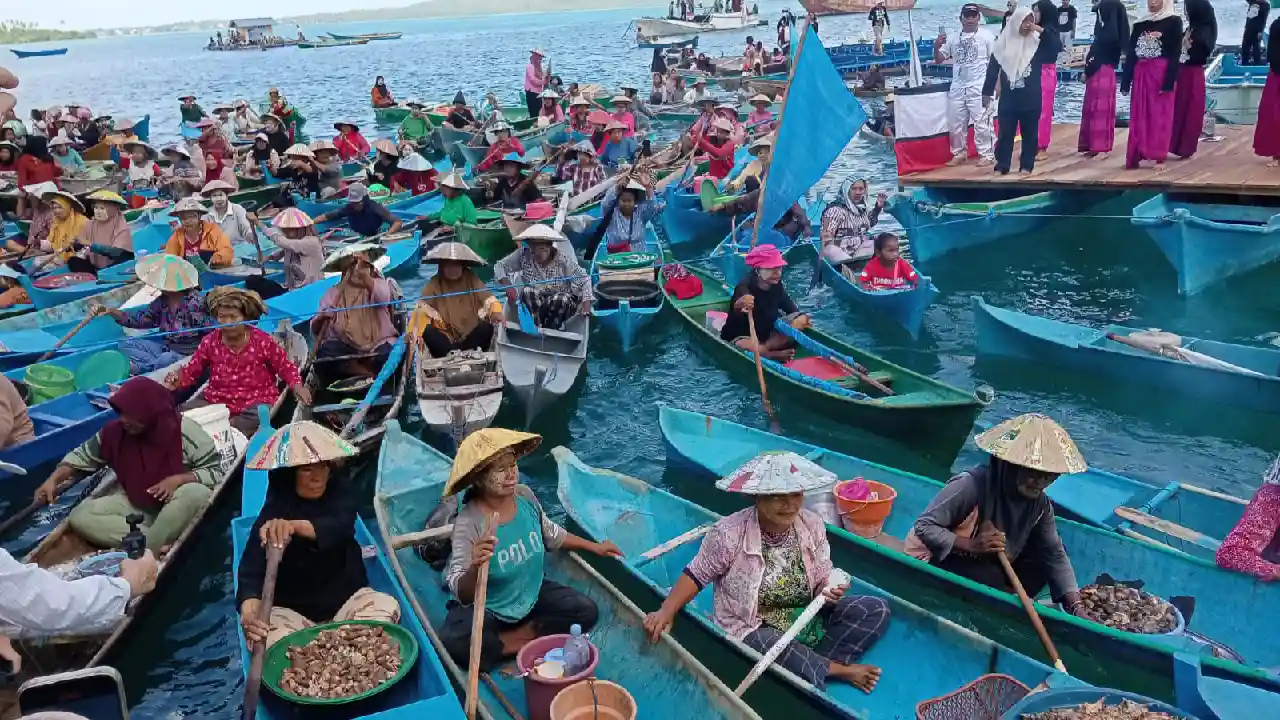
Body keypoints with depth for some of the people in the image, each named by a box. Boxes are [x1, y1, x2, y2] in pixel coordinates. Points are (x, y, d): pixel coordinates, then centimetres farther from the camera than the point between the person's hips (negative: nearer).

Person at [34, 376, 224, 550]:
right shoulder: (115, 431, -7)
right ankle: (155, 544, -29)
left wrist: (178, 479, -28)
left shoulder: (186, 431, -17)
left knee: (197, 493, -37)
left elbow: (217, 471, -14)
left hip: (177, 509, -4)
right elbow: (83, 455, 9)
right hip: (134, 505, 4)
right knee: (79, 517, -18)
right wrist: (54, 480, -5)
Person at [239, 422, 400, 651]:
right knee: (266, 639, -31)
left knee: (387, 607, -27)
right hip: (290, 608, -1)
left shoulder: (339, 489, -6)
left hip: (346, 597, 1)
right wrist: (249, 608, -48)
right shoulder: (276, 507, -10)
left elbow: (338, 526, -29)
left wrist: (294, 526, -52)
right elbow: (252, 562, -25)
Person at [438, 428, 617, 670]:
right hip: (487, 607, -5)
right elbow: (462, 595, -35)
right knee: (451, 641, -33)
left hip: (532, 593, 5)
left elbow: (551, 535, 11)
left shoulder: (526, 496, -12)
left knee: (587, 611, -12)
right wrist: (475, 568, -56)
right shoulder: (469, 523, -29)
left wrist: (594, 546, 17)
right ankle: (521, 644, -11)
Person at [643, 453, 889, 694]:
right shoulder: (729, 533, -20)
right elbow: (695, 576, -8)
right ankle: (837, 669, -12)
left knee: (877, 609, -7)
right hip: (751, 629, -5)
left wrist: (829, 592, -21)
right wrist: (666, 612, -20)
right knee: (771, 644, -41)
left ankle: (811, 665, -15)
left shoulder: (812, 524, -7)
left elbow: (822, 580, 3)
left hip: (806, 618, 5)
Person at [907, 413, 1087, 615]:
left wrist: (1076, 608, -17)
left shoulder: (1040, 504, -8)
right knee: (991, 579, -34)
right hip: (934, 559, -7)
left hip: (985, 564, 7)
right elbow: (924, 527, -27)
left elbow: (1056, 555, -6)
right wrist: (971, 544, -39)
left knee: (1048, 553, -6)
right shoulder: (973, 485, -29)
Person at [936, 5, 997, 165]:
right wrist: (936, 47, -9)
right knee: (955, 123, 9)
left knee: (981, 123, -7)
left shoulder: (986, 36, 0)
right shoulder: (953, 39, 10)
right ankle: (959, 153, 22)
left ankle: (987, 154, 0)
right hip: (957, 88, 5)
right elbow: (939, 59, 12)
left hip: (979, 88, -5)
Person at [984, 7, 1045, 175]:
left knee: (1030, 133, 6)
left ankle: (1026, 166, 14)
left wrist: (1041, 30, -17)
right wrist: (987, 93, 1)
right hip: (1009, 97, 0)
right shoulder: (1004, 42, 0)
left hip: (1031, 98, 0)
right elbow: (993, 68, 3)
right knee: (1005, 132, 4)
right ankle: (1001, 166, 11)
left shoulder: (1036, 41, 0)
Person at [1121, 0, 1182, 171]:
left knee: (1160, 116, -2)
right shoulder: (1139, 24, 12)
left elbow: (1175, 53, -6)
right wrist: (1125, 82, 5)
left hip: (1162, 73, -4)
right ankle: (1134, 156, 7)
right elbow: (1131, 54, 11)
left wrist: (1169, 81, -14)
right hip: (1141, 74, 4)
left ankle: (1159, 157, 1)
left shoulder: (1174, 21, 0)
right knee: (1138, 117, 4)